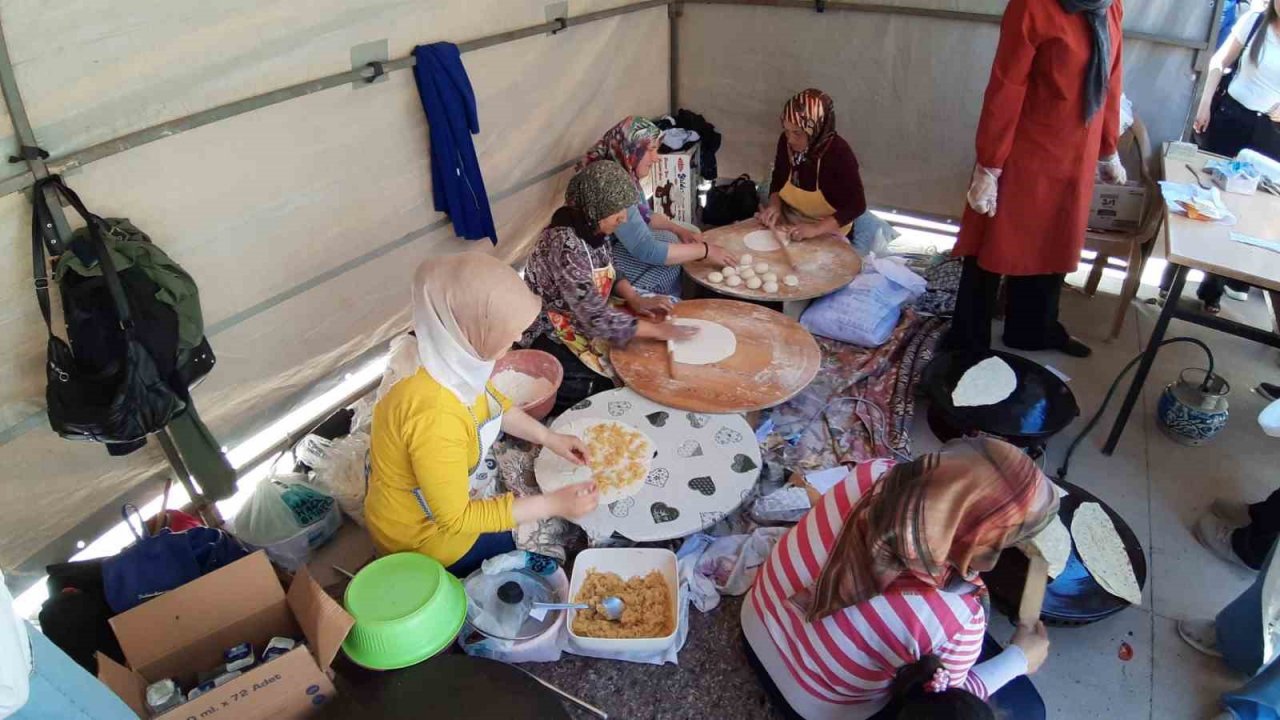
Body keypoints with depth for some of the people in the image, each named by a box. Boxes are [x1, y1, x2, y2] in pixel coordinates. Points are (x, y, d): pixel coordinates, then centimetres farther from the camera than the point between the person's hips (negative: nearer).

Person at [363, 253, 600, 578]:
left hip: (444, 493, 7)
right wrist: (554, 504, -27)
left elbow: (493, 402, 6)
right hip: (422, 533, -7)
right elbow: (456, 518, -30)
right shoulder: (434, 414, -42)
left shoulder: (447, 351, -16)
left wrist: (549, 438, 2)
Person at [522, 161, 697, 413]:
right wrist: (656, 330, -26)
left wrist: (636, 299, -6)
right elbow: (596, 317, -34)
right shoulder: (565, 243, -31)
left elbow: (610, 275, 13)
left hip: (586, 320, 9)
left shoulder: (594, 228, -3)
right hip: (555, 338, -9)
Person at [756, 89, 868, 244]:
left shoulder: (840, 154, -25)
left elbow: (856, 206, -21)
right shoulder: (786, 142, -11)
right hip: (789, 220, 5)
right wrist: (775, 206, -14)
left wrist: (816, 229, -30)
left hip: (827, 233, -5)